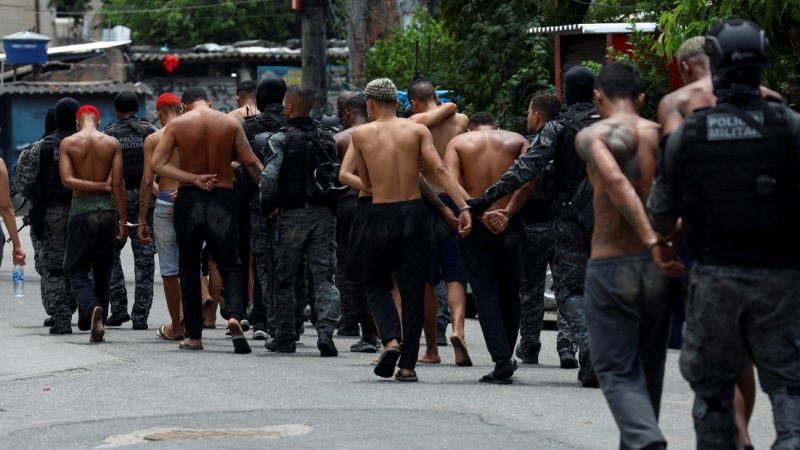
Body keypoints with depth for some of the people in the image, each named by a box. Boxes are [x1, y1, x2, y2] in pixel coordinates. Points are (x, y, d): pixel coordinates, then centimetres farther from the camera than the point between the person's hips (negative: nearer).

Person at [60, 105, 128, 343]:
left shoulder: (68, 143, -2)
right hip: (107, 210, 2)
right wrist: (123, 221, -2)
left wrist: (100, 186, -7)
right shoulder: (112, 143, 0)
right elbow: (118, 184, -4)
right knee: (102, 271, 13)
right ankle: (98, 324, 14)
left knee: (76, 270, 5)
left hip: (81, 210, -2)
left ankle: (91, 308, -23)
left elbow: (67, 180, -13)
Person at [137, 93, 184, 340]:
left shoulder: (153, 139, 0)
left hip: (166, 204, -2)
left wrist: (142, 221, 1)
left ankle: (175, 327, 9)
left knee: (169, 267, 5)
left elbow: (147, 181, -3)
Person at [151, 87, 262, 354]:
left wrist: (194, 178, -12)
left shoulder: (177, 124, -1)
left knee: (189, 269, 10)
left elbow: (157, 164, -10)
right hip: (222, 199, 0)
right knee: (230, 265, 5)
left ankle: (194, 336, 10)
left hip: (189, 199, 0)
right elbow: (252, 164, -3)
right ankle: (235, 316, -22)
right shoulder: (230, 123, 1)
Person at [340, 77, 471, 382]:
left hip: (380, 216, -1)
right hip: (414, 212, 1)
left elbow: (367, 184, 8)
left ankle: (391, 339, -8)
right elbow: (439, 170, -8)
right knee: (413, 290, 7)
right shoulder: (418, 131, 4)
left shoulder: (361, 134, 3)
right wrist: (463, 207, -12)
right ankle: (408, 364, 5)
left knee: (376, 285, 17)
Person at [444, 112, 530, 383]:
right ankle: (507, 357, 26)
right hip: (510, 228, 1)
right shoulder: (517, 141, 8)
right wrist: (508, 212, -12)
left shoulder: (458, 142, 5)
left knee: (485, 295, 1)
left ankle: (501, 362, -9)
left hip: (474, 228, -1)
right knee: (509, 294, 16)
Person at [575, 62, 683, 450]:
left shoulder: (592, 136, -5)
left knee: (617, 373, 1)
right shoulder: (661, 135, 7)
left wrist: (652, 242, -25)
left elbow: (616, 182, -22)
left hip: (610, 267, -4)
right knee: (648, 370, 19)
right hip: (657, 270, 4)